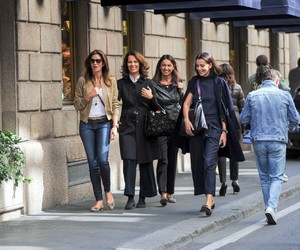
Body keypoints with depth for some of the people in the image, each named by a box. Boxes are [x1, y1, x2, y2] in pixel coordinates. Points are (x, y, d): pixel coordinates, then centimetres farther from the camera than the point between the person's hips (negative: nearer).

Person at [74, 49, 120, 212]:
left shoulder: (111, 81, 6)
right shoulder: (83, 81, 7)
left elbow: (115, 105, 4)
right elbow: (77, 104, 7)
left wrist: (114, 126, -5)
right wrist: (88, 96, -10)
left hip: (104, 123, -1)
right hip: (87, 124, 2)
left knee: (102, 158, -17)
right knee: (92, 162, 1)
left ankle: (108, 191, 7)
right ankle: (99, 200, 6)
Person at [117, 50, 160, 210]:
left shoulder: (148, 83, 9)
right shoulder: (121, 83, 8)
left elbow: (156, 108, 9)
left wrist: (151, 97, -10)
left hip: (145, 126, 1)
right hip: (127, 127, -1)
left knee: (145, 161, 3)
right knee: (129, 160, -12)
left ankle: (143, 197, 13)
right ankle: (130, 197, -11)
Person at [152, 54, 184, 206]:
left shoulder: (178, 84, 12)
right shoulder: (153, 84, 1)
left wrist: (181, 91, -2)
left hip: (175, 124, 4)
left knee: (172, 159, 9)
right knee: (163, 159, -14)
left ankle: (170, 192, 18)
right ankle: (163, 193, -20)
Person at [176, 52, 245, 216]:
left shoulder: (219, 83, 2)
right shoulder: (194, 82, 11)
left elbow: (225, 109, 2)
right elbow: (186, 103, 4)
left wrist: (224, 131, -3)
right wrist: (186, 120, -14)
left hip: (214, 128, -4)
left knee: (209, 162, -15)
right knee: (197, 163, 4)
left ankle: (208, 201, -23)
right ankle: (210, 198, 17)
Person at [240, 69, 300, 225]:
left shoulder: (252, 96, 2)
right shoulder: (284, 95, -1)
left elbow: (243, 119, 3)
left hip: (258, 140, 2)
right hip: (278, 141, -2)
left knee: (264, 177, 14)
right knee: (276, 177, 2)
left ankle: (269, 208, 15)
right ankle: (271, 207, -17)